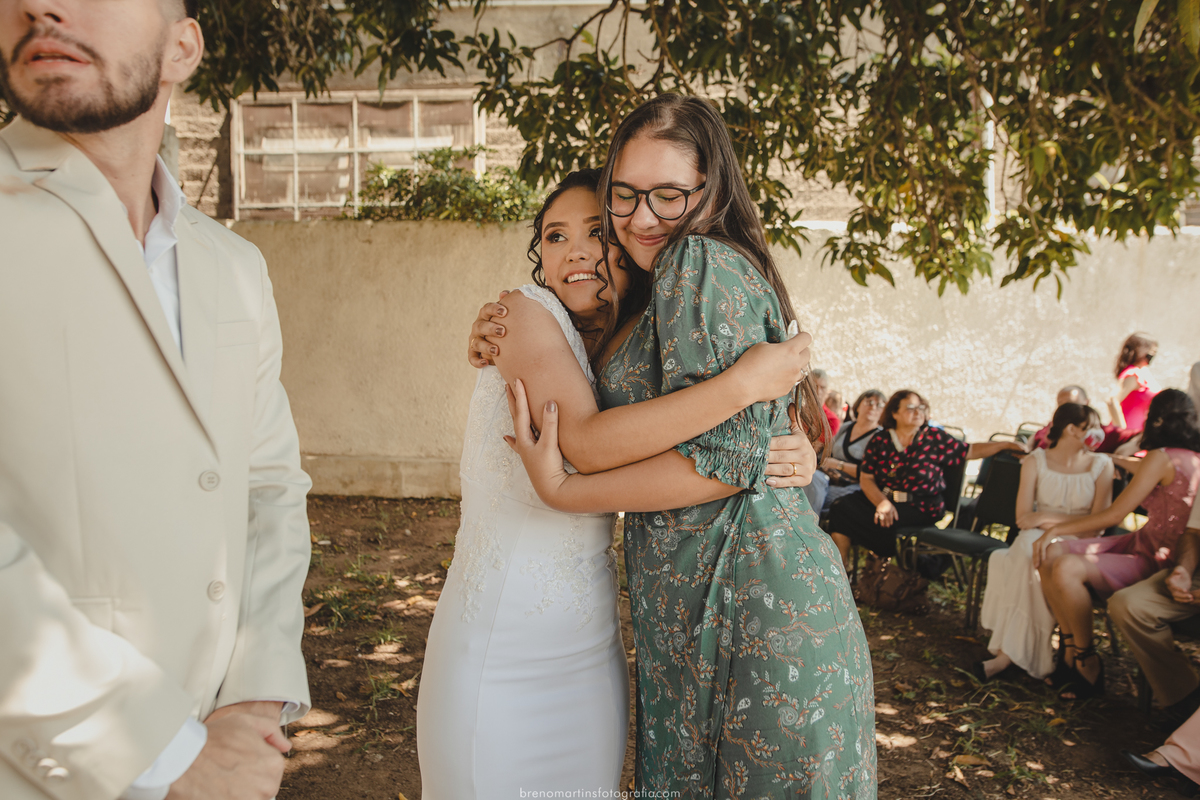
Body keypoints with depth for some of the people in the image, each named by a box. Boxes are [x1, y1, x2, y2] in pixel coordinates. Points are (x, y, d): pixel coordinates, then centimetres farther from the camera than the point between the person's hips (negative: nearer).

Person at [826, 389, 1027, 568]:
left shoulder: (935, 439, 2)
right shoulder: (880, 441, 3)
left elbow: (970, 451, 5)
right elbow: (865, 478, -2)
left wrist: (1007, 445, -6)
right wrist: (882, 502, -18)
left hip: (920, 508, -3)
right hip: (881, 497, 3)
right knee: (841, 508, -22)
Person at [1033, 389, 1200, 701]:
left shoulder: (1163, 458, -18)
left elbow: (1113, 515, -20)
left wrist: (1057, 528, -12)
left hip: (1154, 563, -9)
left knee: (1066, 569, -30)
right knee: (1051, 552, -4)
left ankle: (1089, 664, -11)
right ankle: (1071, 649, -2)